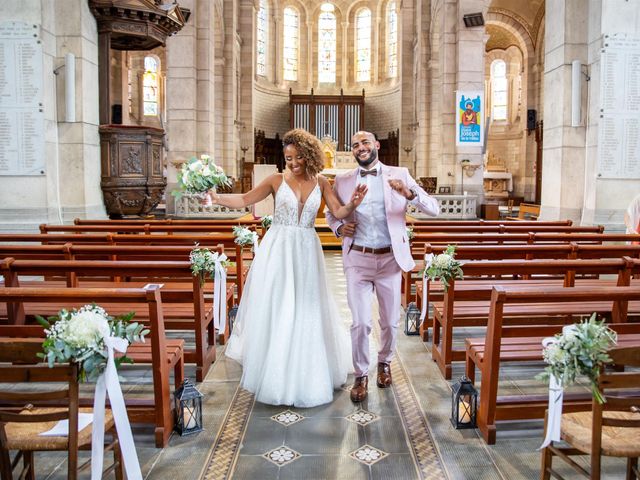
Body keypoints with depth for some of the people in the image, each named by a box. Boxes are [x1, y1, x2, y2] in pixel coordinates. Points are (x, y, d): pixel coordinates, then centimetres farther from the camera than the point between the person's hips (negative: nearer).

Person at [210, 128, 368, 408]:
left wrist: (353, 204, -23)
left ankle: (307, 376, 27)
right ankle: (275, 375, 20)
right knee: (275, 311, 4)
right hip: (278, 250, -1)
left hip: (306, 251, 2)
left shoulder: (320, 183, 5)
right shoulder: (277, 180, 0)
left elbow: (339, 212, -3)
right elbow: (245, 200, 1)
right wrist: (216, 199, -11)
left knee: (306, 312, 9)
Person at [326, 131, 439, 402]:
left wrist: (409, 194, -24)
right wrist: (339, 227, -5)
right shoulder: (343, 180, 4)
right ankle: (361, 375, 18)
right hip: (357, 260, 0)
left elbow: (434, 209, -4)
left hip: (390, 259, 0)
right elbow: (331, 213, 18)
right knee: (360, 322, -4)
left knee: (390, 321, 12)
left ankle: (384, 363, 39)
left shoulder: (399, 175, 1)